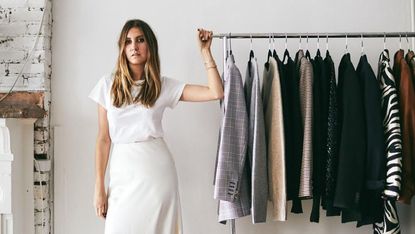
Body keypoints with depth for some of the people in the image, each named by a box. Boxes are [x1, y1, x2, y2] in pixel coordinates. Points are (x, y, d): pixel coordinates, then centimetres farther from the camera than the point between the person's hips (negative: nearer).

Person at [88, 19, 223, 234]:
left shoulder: (164, 85, 3)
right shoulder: (108, 84, 4)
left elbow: (216, 93, -2)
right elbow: (103, 138, 5)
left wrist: (205, 51, -1)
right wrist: (99, 186, 2)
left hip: (157, 169, 0)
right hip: (123, 171, 1)